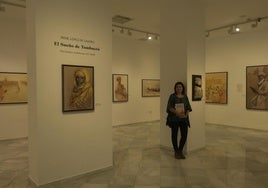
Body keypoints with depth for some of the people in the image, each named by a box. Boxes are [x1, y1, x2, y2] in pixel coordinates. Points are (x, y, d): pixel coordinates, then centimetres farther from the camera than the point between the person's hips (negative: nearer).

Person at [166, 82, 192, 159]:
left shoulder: (185, 96, 10)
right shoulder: (172, 96, -1)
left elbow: (188, 107, 9)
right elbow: (169, 107, -9)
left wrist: (186, 114, -10)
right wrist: (177, 112, -24)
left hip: (184, 119, 3)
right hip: (174, 118, -3)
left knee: (184, 135, 0)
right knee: (174, 135, 3)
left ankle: (180, 151, 21)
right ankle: (176, 152, 19)